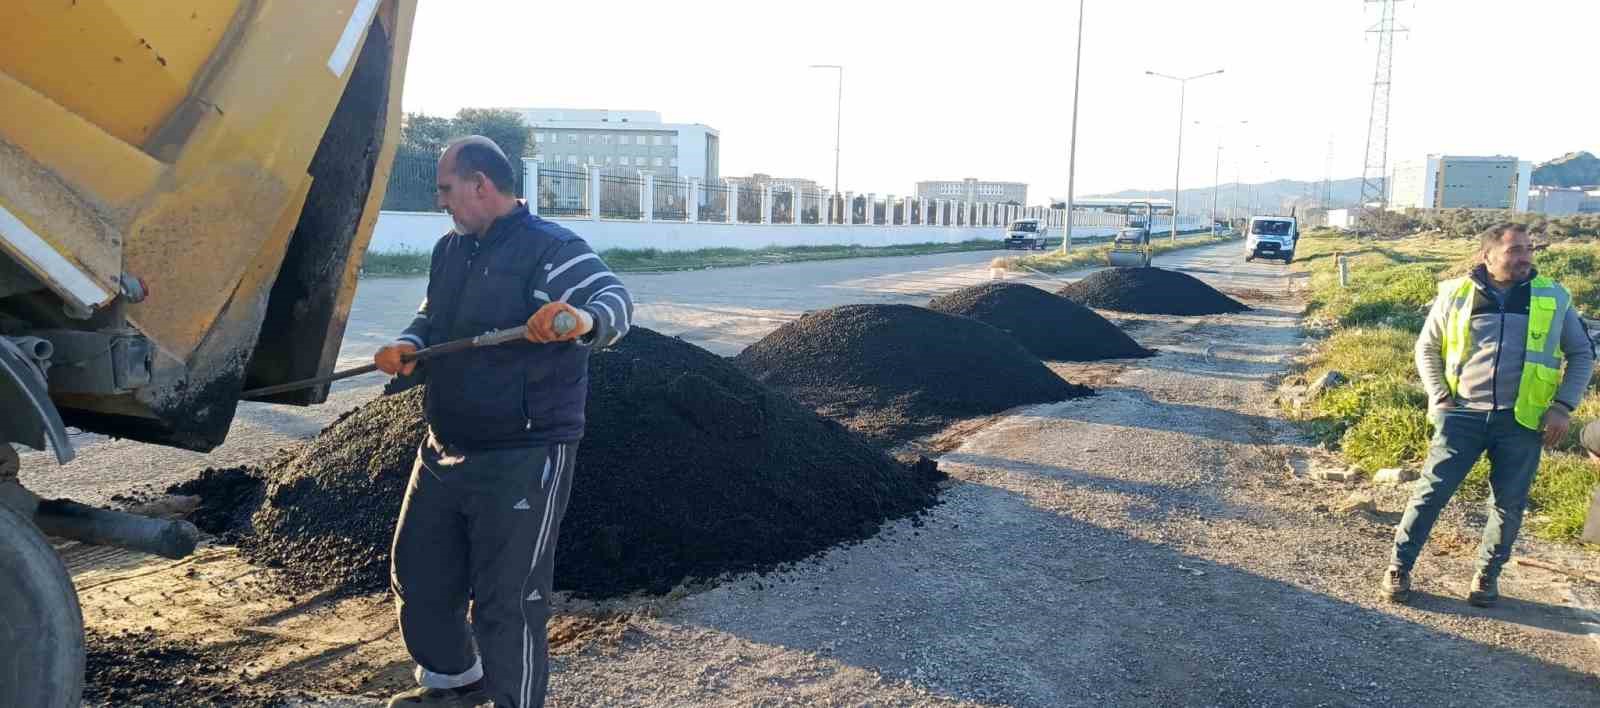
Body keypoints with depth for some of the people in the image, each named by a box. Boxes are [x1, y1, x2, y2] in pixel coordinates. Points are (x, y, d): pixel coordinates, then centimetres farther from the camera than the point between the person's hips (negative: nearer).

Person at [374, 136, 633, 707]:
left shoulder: (550, 248, -14)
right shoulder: (449, 250, 12)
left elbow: (615, 300, -27)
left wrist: (584, 319, -50)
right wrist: (409, 346, 1)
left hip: (523, 459, -9)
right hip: (445, 449, 9)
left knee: (507, 599, -2)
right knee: (417, 575, 21)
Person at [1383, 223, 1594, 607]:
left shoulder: (1554, 298, 5)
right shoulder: (1456, 293, 2)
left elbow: (1582, 353, 12)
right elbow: (1427, 347, 11)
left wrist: (1563, 406, 0)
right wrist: (1439, 397, 0)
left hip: (1522, 420, 1)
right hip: (1463, 415, -1)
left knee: (1508, 504, 8)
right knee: (1431, 492, -3)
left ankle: (1488, 574, 26)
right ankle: (1399, 567, 8)